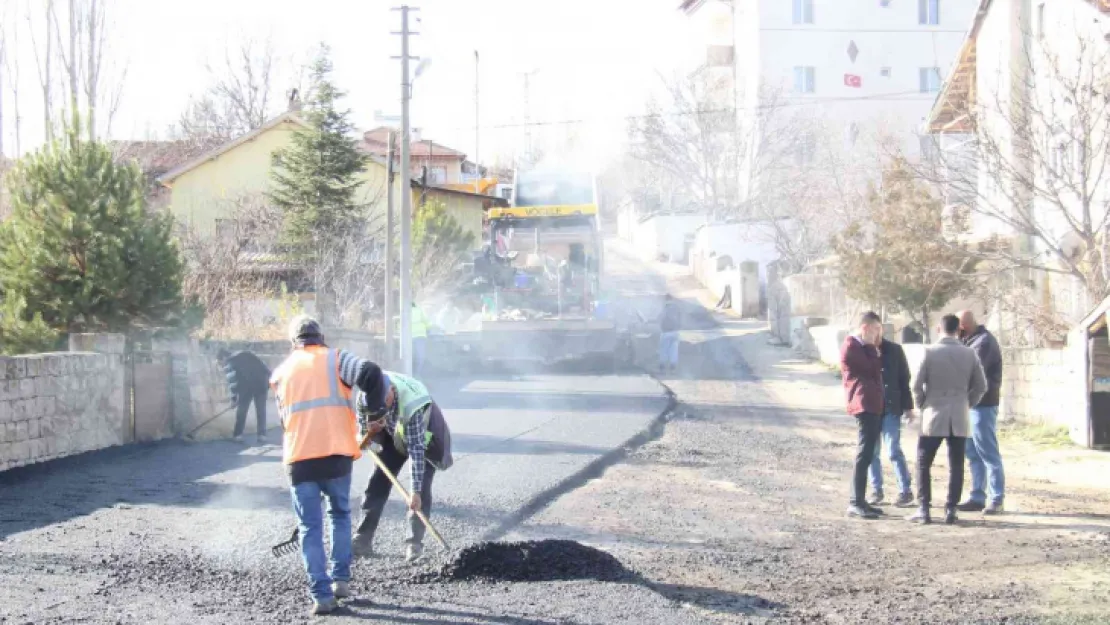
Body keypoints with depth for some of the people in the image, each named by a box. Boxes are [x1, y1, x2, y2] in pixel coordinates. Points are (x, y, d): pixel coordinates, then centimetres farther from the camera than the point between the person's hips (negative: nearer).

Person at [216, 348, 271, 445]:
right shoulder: (244, 355, 25)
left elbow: (232, 381, -4)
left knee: (241, 409, 10)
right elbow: (263, 366, 19)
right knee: (261, 409, 11)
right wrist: (268, 378, 18)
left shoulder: (229, 364, 7)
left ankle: (238, 435, 13)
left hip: (247, 385, -5)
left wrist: (234, 398, 0)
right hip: (261, 382, 5)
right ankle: (262, 435, 9)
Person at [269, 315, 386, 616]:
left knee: (310, 527, 7)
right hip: (337, 453, -1)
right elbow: (370, 373, -12)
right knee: (340, 515, 22)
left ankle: (322, 595, -1)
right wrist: (375, 412, 0)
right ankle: (340, 579, 18)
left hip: (299, 458, 1)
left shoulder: (281, 372, 16)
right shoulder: (335, 358, 6)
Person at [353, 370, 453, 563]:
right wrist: (366, 434, -8)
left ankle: (414, 543, -6)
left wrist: (415, 491, -41)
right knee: (377, 484, -1)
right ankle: (362, 540, 1)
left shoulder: (411, 406, -44)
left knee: (422, 492, -15)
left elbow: (416, 450, -42)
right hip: (395, 437, 5)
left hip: (424, 438, -5)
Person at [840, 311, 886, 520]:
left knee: (867, 454, 11)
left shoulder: (863, 346, 21)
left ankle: (859, 501, 14)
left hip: (873, 405, 10)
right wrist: (874, 348, 2)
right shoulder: (851, 347, -10)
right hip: (864, 404, -10)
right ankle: (855, 503, -15)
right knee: (864, 454, -13)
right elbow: (874, 368, -12)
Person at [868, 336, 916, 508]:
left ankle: (905, 491, -1)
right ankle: (876, 490, 15)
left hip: (890, 408, -2)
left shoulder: (894, 350, 1)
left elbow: (904, 378, 3)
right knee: (872, 452, 6)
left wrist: (908, 406, 0)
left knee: (893, 451, -7)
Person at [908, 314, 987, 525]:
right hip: (959, 419, 2)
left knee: (923, 464, 5)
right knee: (956, 466, 7)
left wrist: (922, 405, 7)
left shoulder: (930, 352, -7)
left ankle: (923, 510, 0)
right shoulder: (969, 354, 2)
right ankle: (951, 510, 5)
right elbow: (981, 386, 5)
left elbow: (917, 384, -8)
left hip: (934, 416, -2)